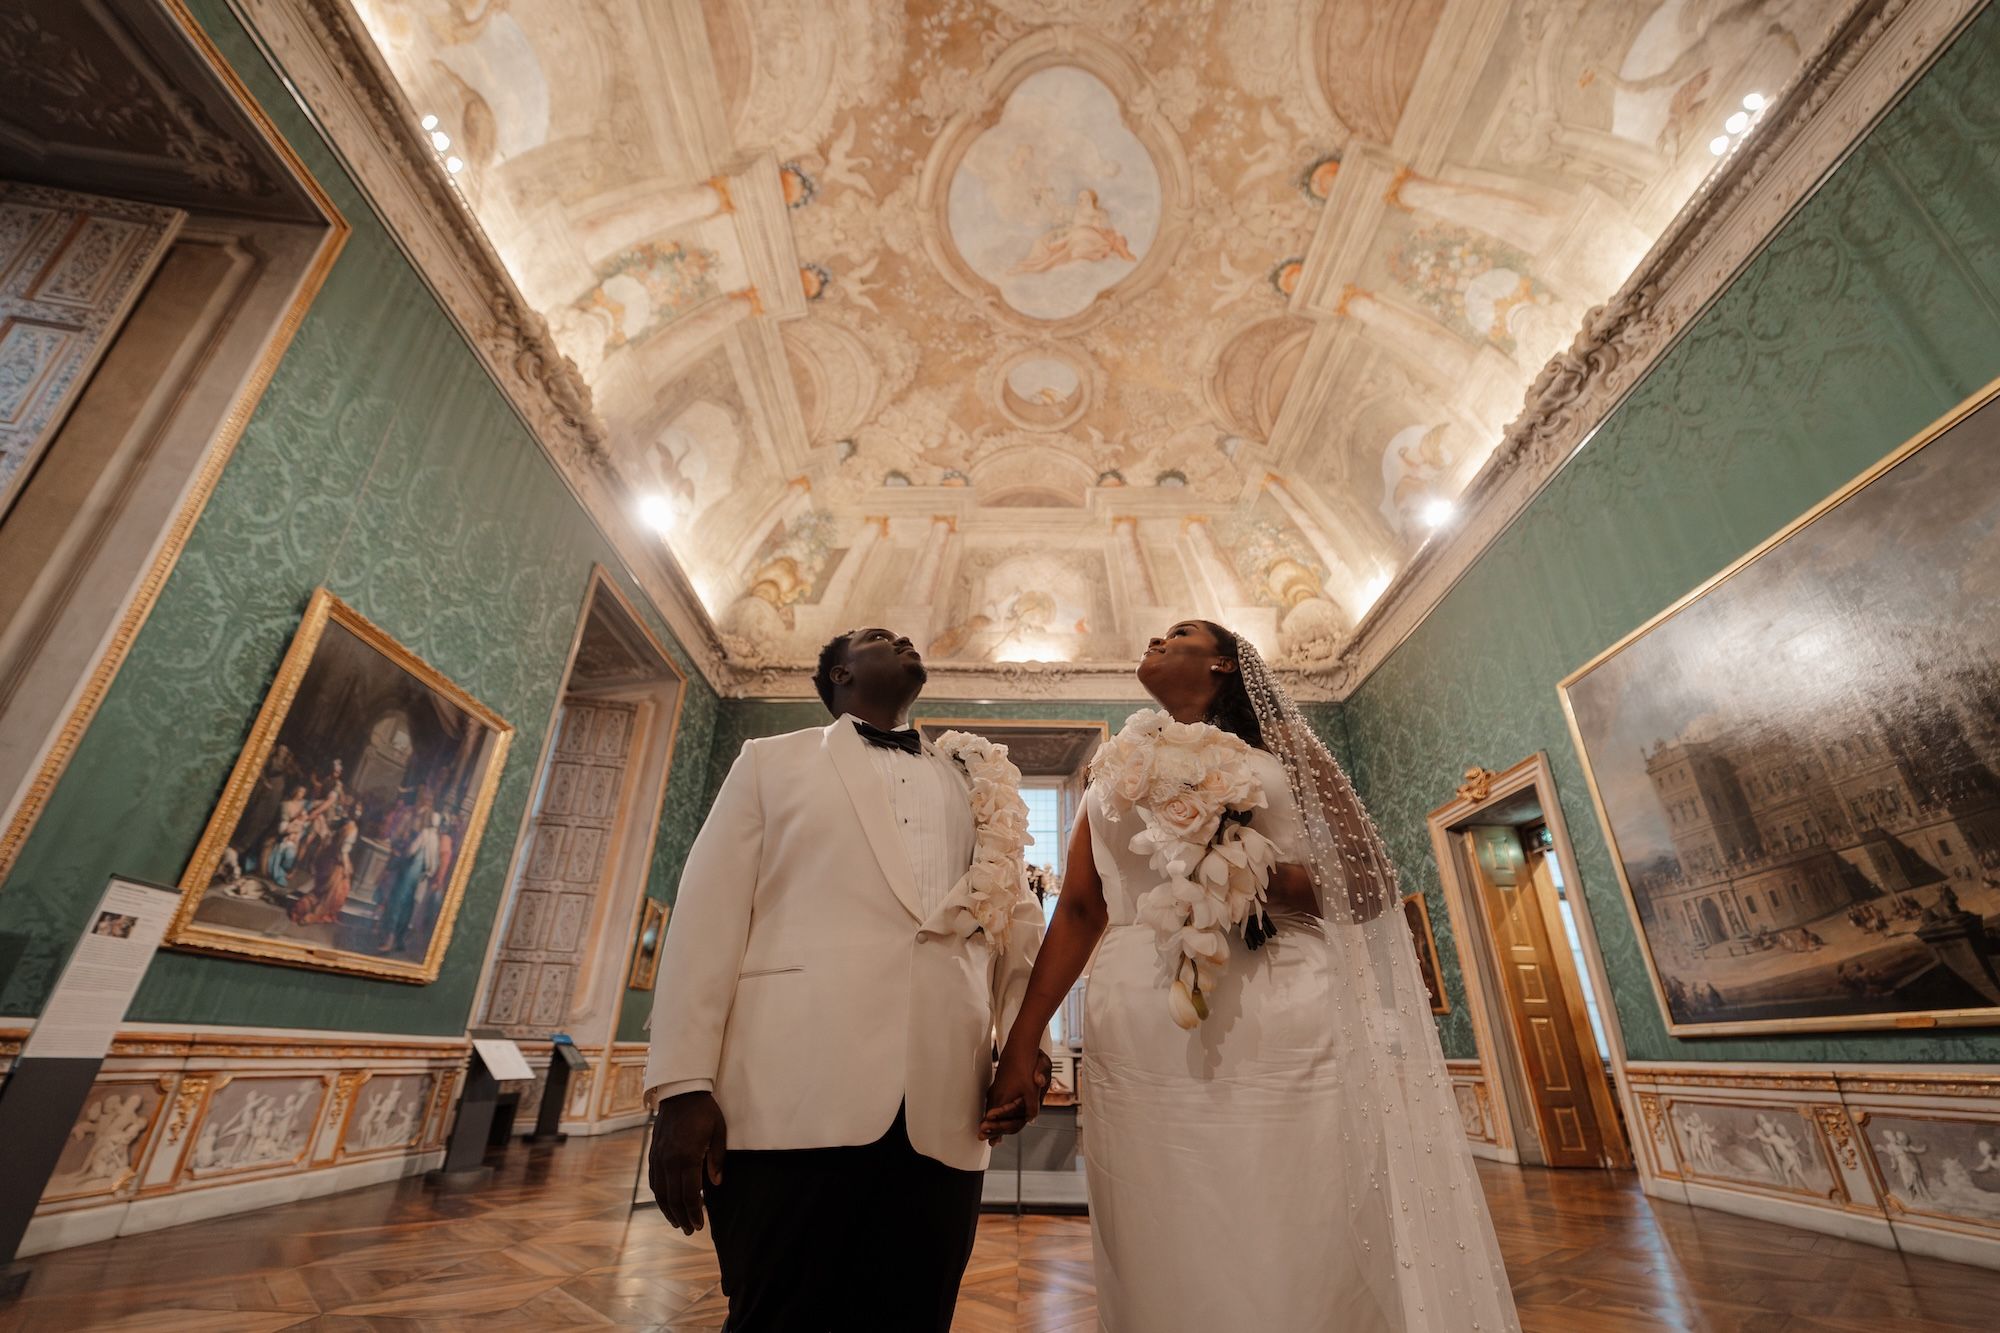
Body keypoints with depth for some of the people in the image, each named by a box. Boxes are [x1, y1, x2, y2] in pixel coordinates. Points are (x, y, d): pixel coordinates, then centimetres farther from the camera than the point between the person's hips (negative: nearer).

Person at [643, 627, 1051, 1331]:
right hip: (792, 1096, -2)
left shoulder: (970, 789, 20)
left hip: (942, 1113, 3)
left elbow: (1020, 917, 15)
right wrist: (682, 1085, -5)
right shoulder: (770, 760, 12)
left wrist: (1024, 1038, -1)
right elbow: (709, 914, 3)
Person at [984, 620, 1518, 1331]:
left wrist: (1271, 878, -14)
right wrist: (1020, 1043, 2)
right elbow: (1077, 911, 10)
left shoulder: (1282, 751, 10)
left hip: (1288, 1032, -1)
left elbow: (1367, 886, 5)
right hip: (1142, 1044, 2)